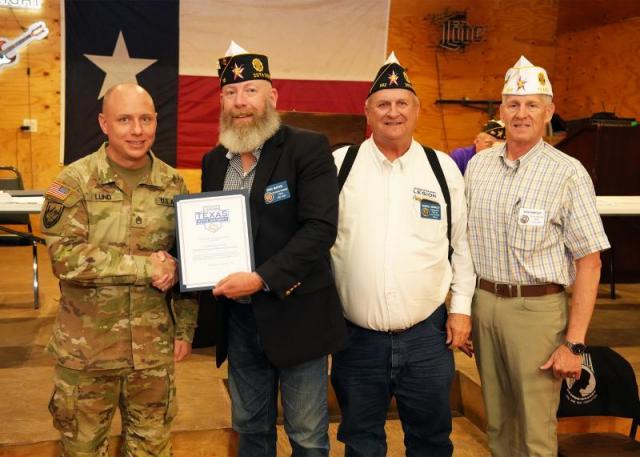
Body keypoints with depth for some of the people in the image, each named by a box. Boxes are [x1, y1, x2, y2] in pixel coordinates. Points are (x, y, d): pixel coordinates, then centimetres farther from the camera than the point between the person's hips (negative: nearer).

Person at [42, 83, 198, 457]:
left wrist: (186, 328, 4)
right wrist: (146, 266, -20)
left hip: (154, 345, 3)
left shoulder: (173, 183, 2)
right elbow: (65, 257, -19)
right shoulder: (75, 181, -8)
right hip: (87, 346, -2)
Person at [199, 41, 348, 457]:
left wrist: (262, 279, -25)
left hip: (295, 314, -5)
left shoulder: (309, 148, -9)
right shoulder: (214, 161, 9)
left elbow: (320, 228, -18)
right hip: (238, 317, 5)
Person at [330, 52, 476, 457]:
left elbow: (462, 242, 7)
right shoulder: (339, 165, -3)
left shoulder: (444, 169, 1)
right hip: (357, 336, 0)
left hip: (428, 333, 1)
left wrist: (462, 308, 5)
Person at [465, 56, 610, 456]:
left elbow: (589, 262, -10)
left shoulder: (568, 173, -9)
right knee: (497, 421, 16)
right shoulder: (478, 165, 6)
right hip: (483, 302, 4)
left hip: (537, 308, -4)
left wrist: (575, 344, -13)